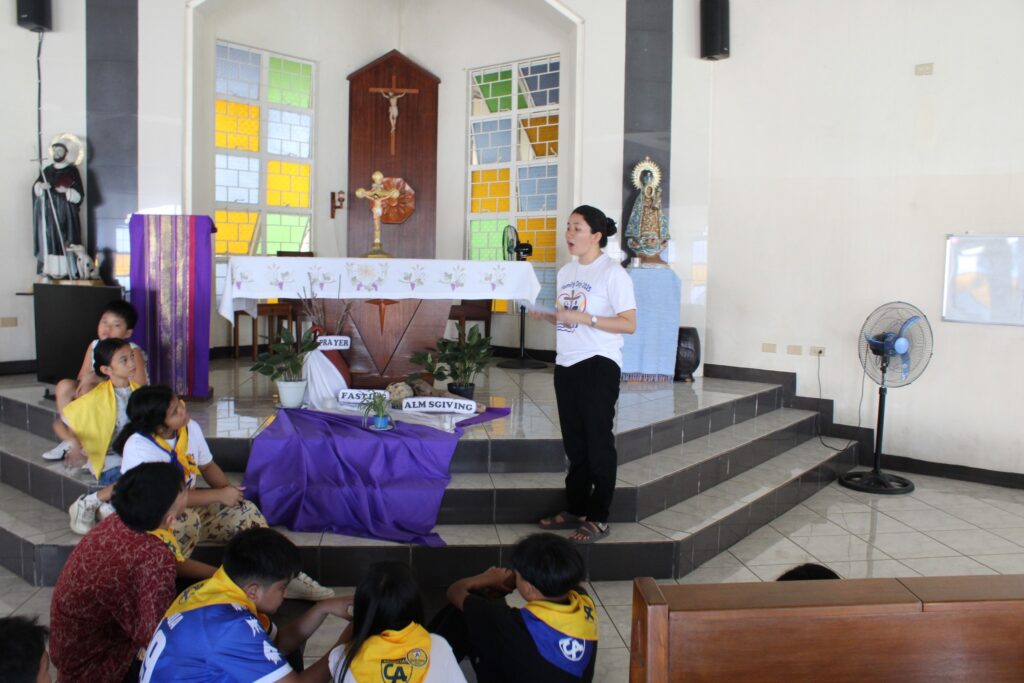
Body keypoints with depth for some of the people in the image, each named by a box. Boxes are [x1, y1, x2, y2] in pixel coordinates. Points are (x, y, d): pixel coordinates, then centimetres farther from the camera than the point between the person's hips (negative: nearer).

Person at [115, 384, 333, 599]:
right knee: (187, 521, -38)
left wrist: (228, 489, -11)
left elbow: (207, 466, 8)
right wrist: (220, 495, -26)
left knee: (245, 512, -14)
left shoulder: (190, 427, -6)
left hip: (189, 504, 6)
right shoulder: (138, 447, -26)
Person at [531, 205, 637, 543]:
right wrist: (544, 315, -1)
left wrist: (583, 317, -22)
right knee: (574, 442, 15)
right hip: (566, 364, 7)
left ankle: (598, 518, 10)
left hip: (598, 364, -7)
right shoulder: (565, 272, 12)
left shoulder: (613, 273, -10)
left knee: (598, 442, 1)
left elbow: (629, 324, -15)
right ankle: (575, 509, 27)